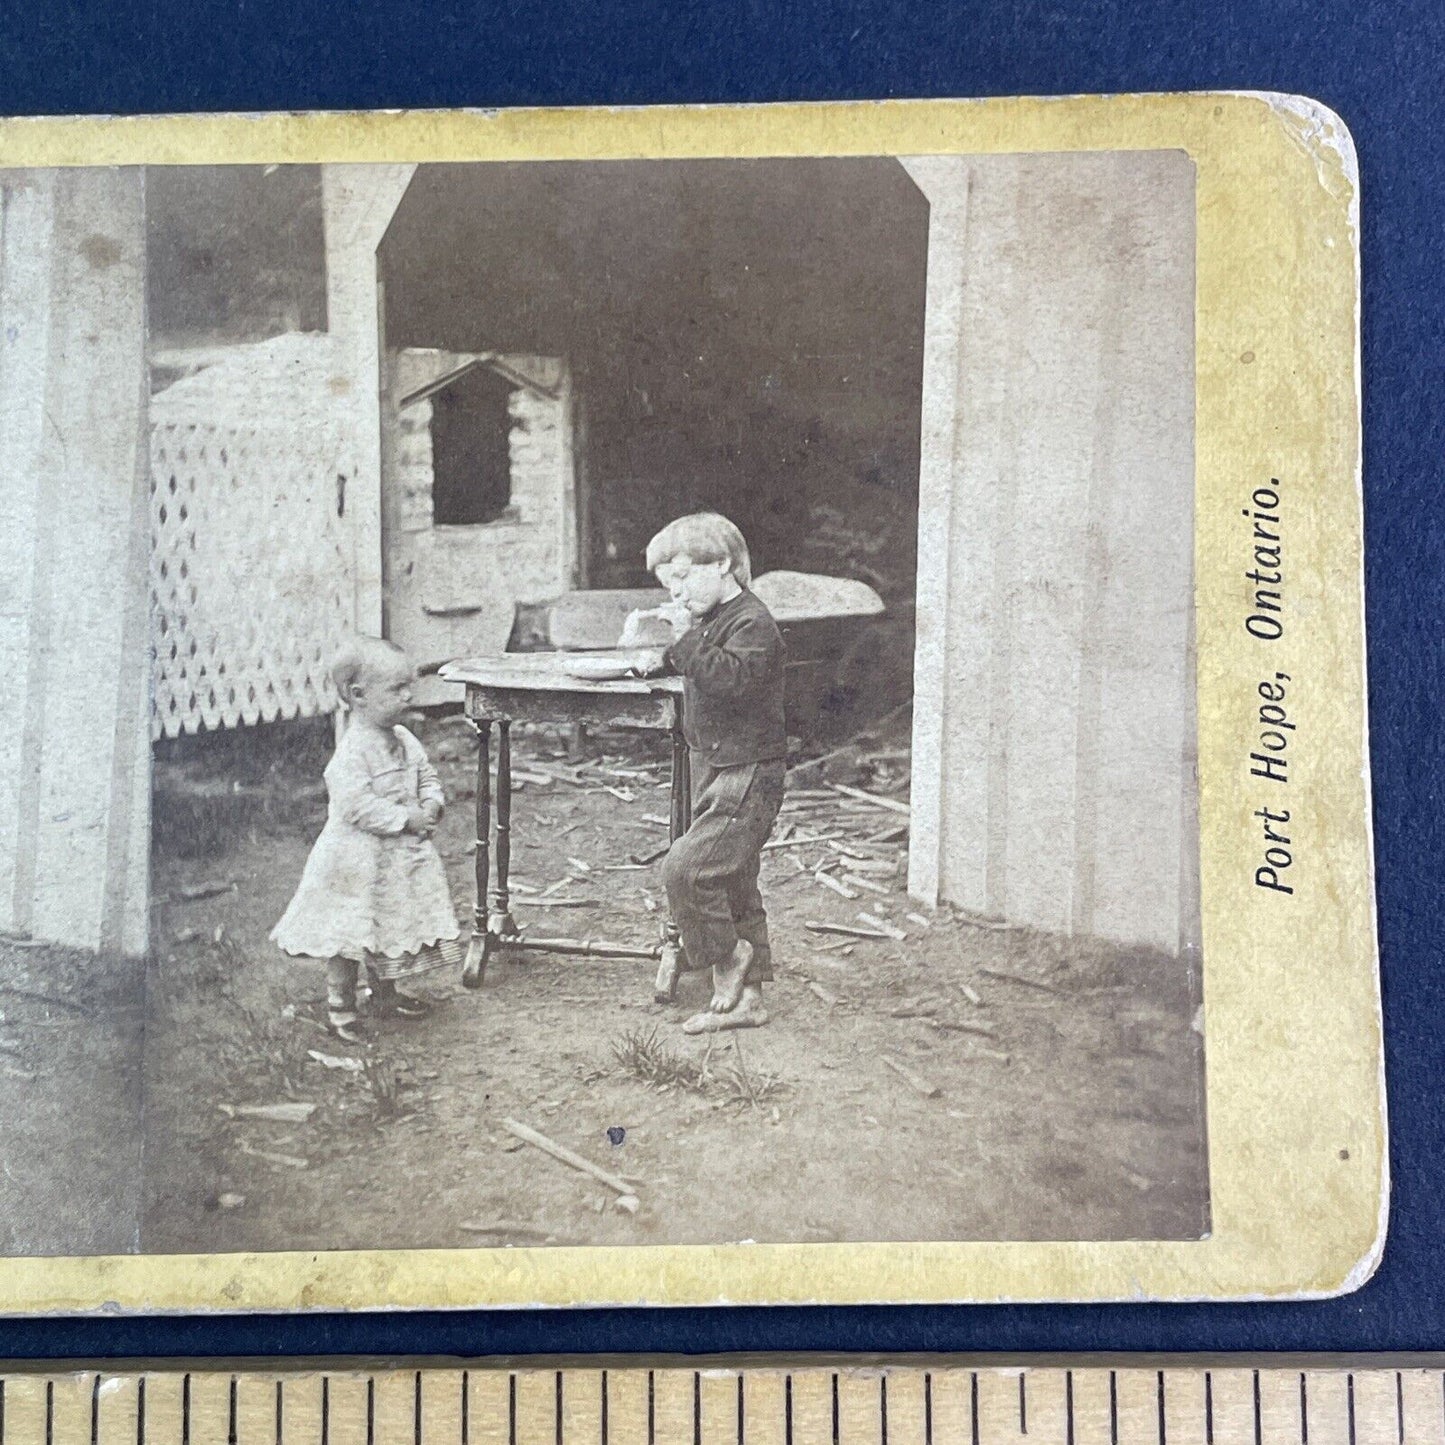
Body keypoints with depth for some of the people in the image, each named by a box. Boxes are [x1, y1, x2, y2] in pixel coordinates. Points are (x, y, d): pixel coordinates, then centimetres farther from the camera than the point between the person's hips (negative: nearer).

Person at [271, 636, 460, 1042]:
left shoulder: (404, 741, 4)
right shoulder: (352, 751, -23)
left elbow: (426, 776, 15)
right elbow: (358, 806, -29)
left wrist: (432, 804, -5)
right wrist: (406, 819, -25)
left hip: (400, 856, 8)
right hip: (359, 860, -8)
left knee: (389, 929, 20)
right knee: (351, 934, 1)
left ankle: (385, 993, 37)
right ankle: (339, 1006, 14)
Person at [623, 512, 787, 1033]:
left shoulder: (752, 623, -15)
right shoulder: (711, 619, 13)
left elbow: (731, 679, -30)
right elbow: (691, 668, 26)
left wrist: (686, 636, -27)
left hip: (747, 775, -10)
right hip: (714, 770, 10)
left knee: (684, 868, -17)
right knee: (733, 884, 14)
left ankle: (727, 956, 3)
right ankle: (746, 996, 22)